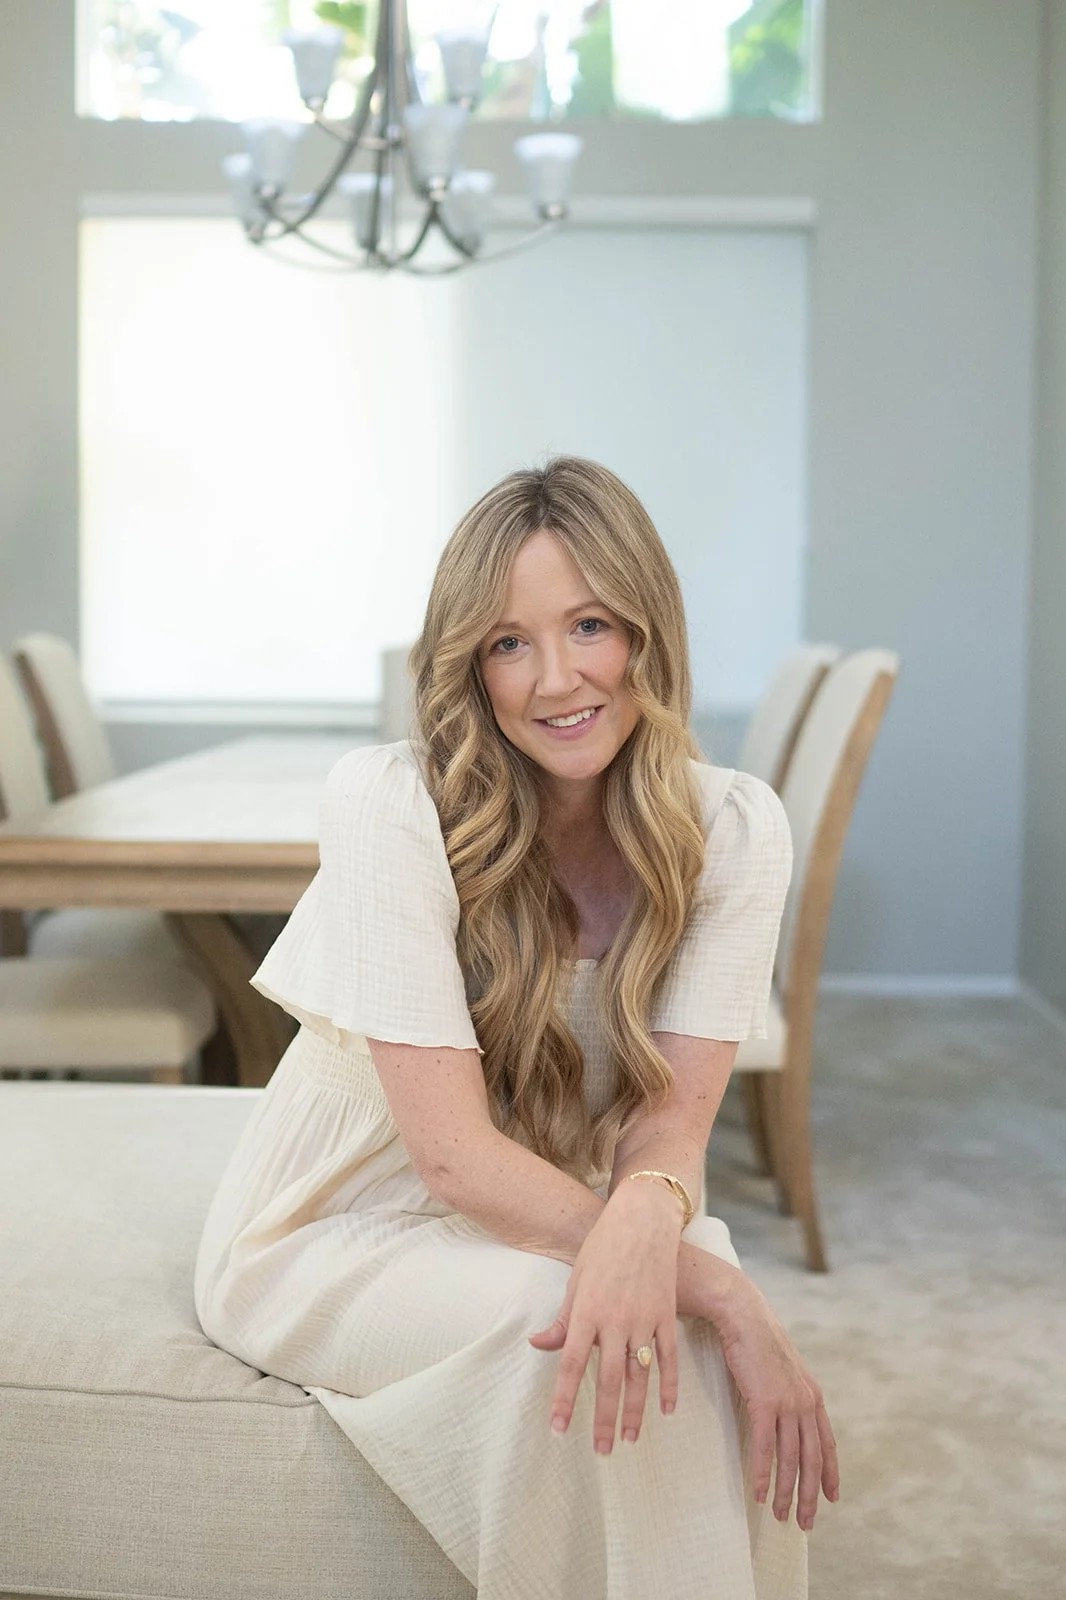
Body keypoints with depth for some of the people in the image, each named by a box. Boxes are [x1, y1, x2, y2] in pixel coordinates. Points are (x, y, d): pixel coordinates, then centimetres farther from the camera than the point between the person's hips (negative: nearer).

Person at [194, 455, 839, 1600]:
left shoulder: (734, 830, -12)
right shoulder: (389, 805, -23)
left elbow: (669, 1118, -16)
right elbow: (455, 1152, -25)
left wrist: (648, 1212, -41)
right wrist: (721, 1296, -33)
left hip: (541, 1218, 3)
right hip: (330, 1237, -3)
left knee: (691, 1345, -28)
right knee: (559, 1327, -32)